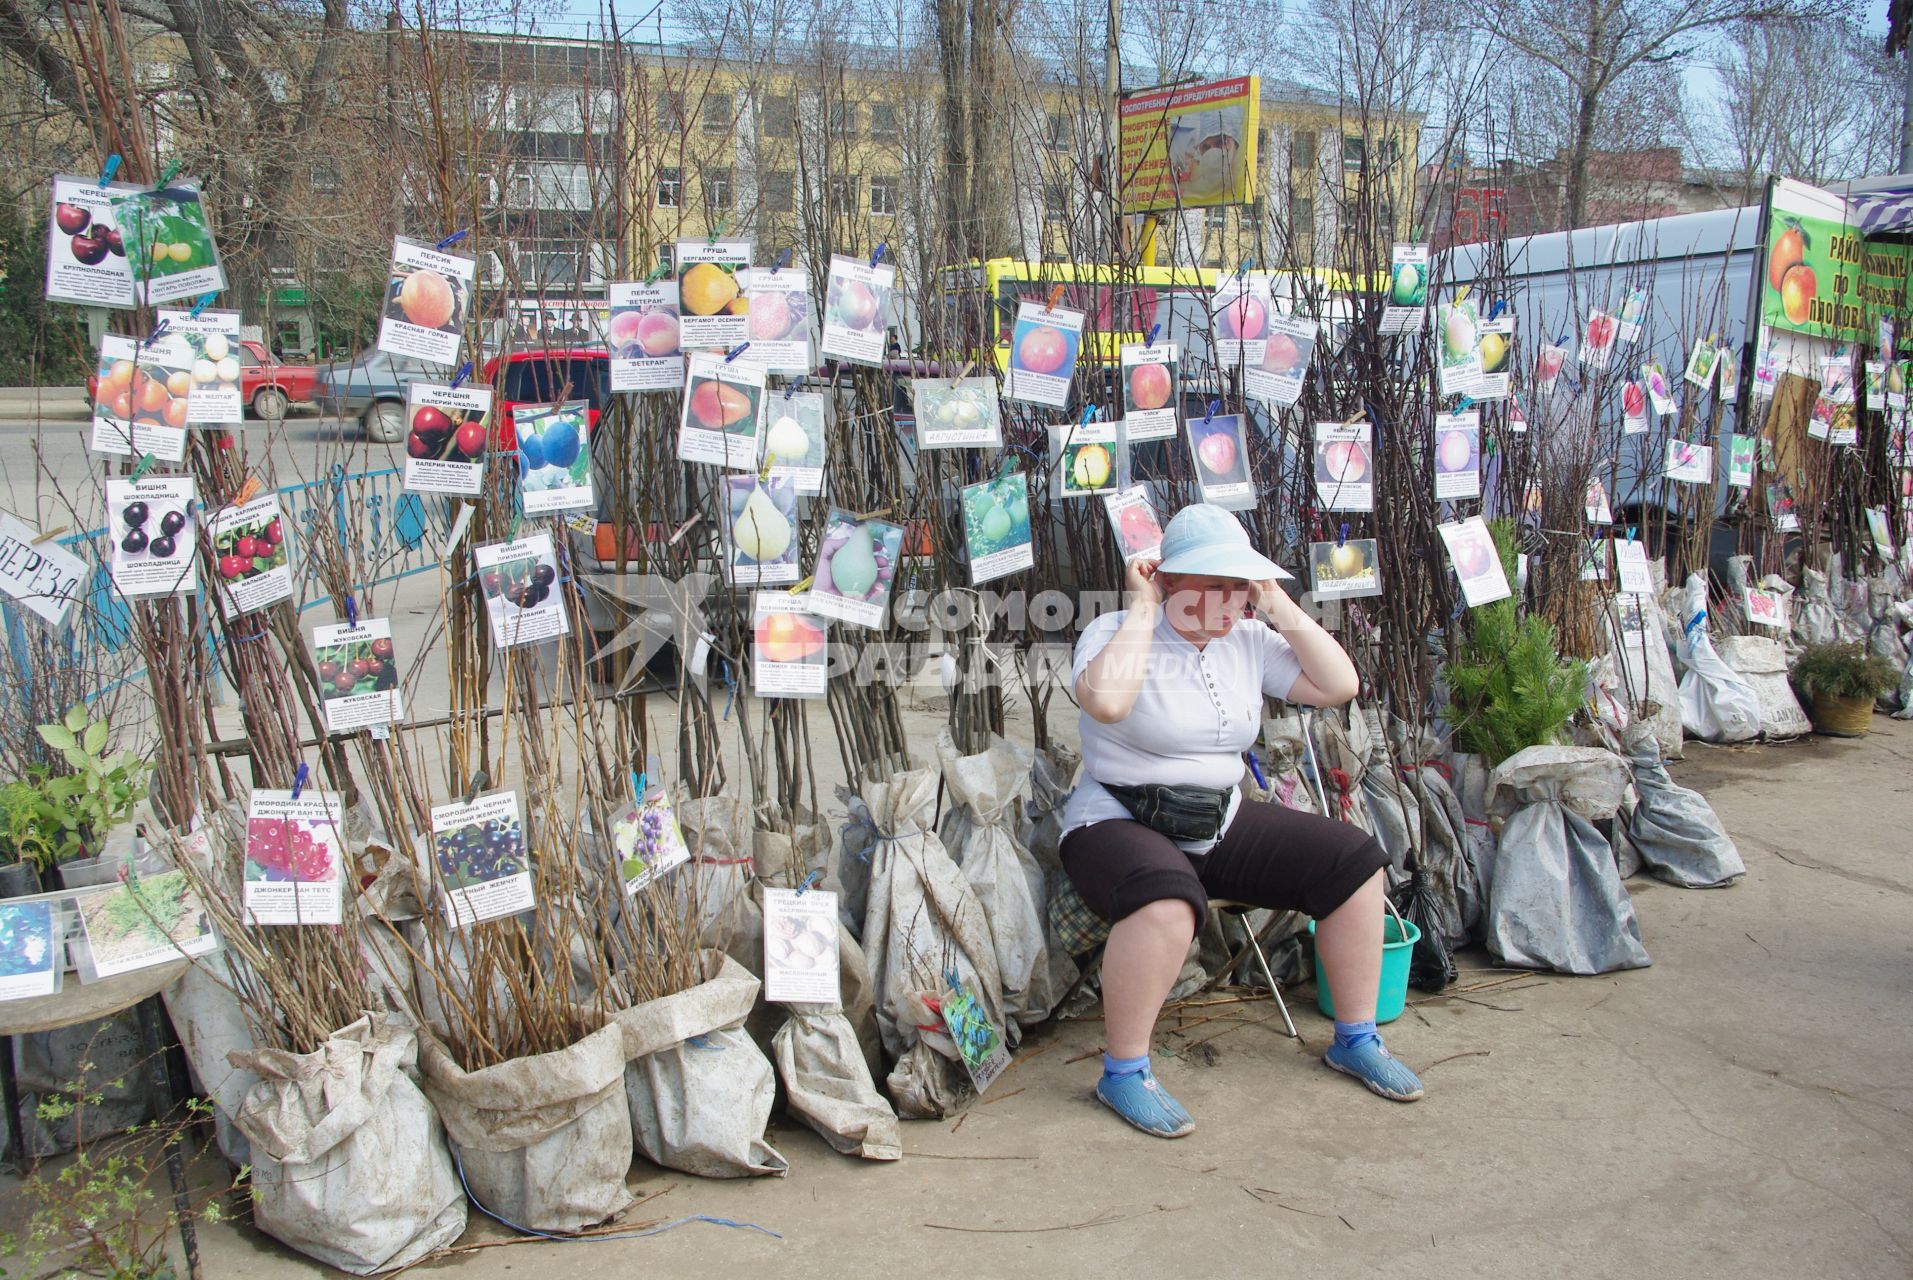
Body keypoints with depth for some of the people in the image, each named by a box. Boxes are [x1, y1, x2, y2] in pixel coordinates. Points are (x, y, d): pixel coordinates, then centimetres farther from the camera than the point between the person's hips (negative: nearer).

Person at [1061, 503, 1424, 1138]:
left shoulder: (1247, 640, 8)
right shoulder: (1115, 632, -10)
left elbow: (1339, 685, 1)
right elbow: (1106, 700, -34)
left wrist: (1278, 604, -2)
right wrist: (1143, 607, -21)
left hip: (1221, 823, 7)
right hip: (1119, 822, -7)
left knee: (1353, 859, -3)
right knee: (1165, 900, -40)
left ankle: (1355, 1039, 13)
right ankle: (1124, 1072, -20)